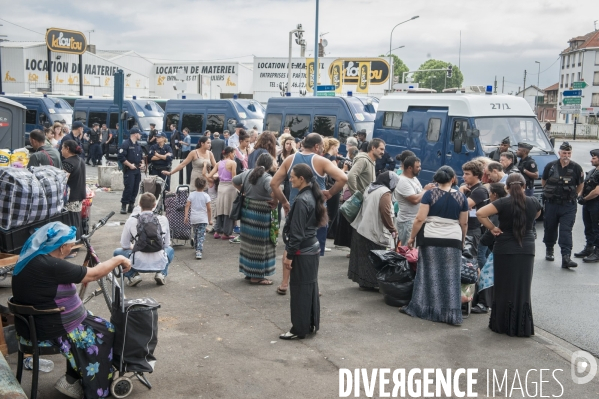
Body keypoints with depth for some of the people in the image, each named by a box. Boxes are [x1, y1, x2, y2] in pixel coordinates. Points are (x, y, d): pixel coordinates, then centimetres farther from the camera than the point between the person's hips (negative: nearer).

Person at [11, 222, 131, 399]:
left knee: (94, 323, 22)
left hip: (32, 324, 10)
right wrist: (119, 260, -7)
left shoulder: (31, 258, 3)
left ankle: (74, 380, 23)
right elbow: (92, 275, -19)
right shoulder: (50, 265, -27)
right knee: (106, 331, 7)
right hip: (50, 330, -10)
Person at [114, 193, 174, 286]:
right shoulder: (163, 219, 3)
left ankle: (132, 275, 5)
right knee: (170, 250, 35)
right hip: (160, 264, 2)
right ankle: (161, 274, 12)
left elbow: (124, 245, 7)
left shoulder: (131, 220, -2)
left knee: (117, 252, 26)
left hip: (138, 264, -2)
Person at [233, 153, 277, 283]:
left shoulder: (247, 173, 5)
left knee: (249, 241, 17)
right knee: (260, 244, 2)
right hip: (261, 215, -8)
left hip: (247, 210, 8)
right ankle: (256, 276, 9)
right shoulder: (267, 178, -18)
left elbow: (234, 181, 19)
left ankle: (249, 271, 29)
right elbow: (274, 191, -35)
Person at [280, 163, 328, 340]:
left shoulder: (301, 200, -20)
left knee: (300, 290, 0)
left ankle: (300, 329, 8)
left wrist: (289, 255, -15)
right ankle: (311, 324, 25)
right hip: (312, 248, 9)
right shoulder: (311, 196, 8)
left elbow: (297, 232, -20)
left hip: (303, 252, -9)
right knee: (310, 287, 15)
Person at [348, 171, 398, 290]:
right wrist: (392, 229, -11)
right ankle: (371, 283, 4)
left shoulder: (370, 188, 13)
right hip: (374, 231, -9)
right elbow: (385, 213, -22)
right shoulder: (385, 192, -14)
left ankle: (363, 280, 19)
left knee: (364, 256, 13)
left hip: (362, 227, 9)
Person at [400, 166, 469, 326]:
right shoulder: (461, 197, 3)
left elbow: (420, 219, -9)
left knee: (429, 274, 6)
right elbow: (464, 223, 8)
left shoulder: (430, 194, -4)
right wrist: (462, 241, 22)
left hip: (431, 239, -1)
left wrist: (412, 237, 0)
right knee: (451, 277, 4)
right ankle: (451, 313, 5)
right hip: (453, 240, 2)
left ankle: (423, 308, 12)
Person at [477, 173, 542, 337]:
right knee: (523, 288, 9)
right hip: (527, 250, 2)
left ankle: (502, 324, 15)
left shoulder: (503, 203, -11)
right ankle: (522, 327, 13)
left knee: (504, 288, 7)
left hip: (504, 249, -2)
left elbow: (480, 213, -20)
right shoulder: (533, 202, -1)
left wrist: (492, 227, -9)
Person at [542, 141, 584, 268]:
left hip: (568, 205, -2)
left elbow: (580, 185, 12)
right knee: (550, 228, 13)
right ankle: (549, 250, 34)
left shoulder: (576, 168, -1)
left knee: (566, 231, -9)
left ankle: (566, 258, -15)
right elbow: (543, 181, 15)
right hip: (551, 204, 2)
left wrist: (574, 195, 7)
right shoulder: (550, 166, 1)